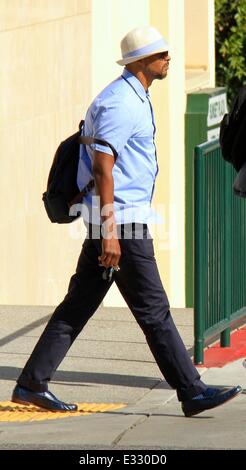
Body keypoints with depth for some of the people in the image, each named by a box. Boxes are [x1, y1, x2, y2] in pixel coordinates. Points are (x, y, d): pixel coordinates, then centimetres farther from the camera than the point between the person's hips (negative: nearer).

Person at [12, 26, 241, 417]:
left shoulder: (133, 98, 17)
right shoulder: (120, 104, -16)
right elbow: (103, 168, -21)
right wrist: (110, 233, -24)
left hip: (113, 220, 10)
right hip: (122, 222, -10)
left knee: (79, 305, 10)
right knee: (153, 310, -5)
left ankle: (32, 385, 11)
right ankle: (192, 393, -2)